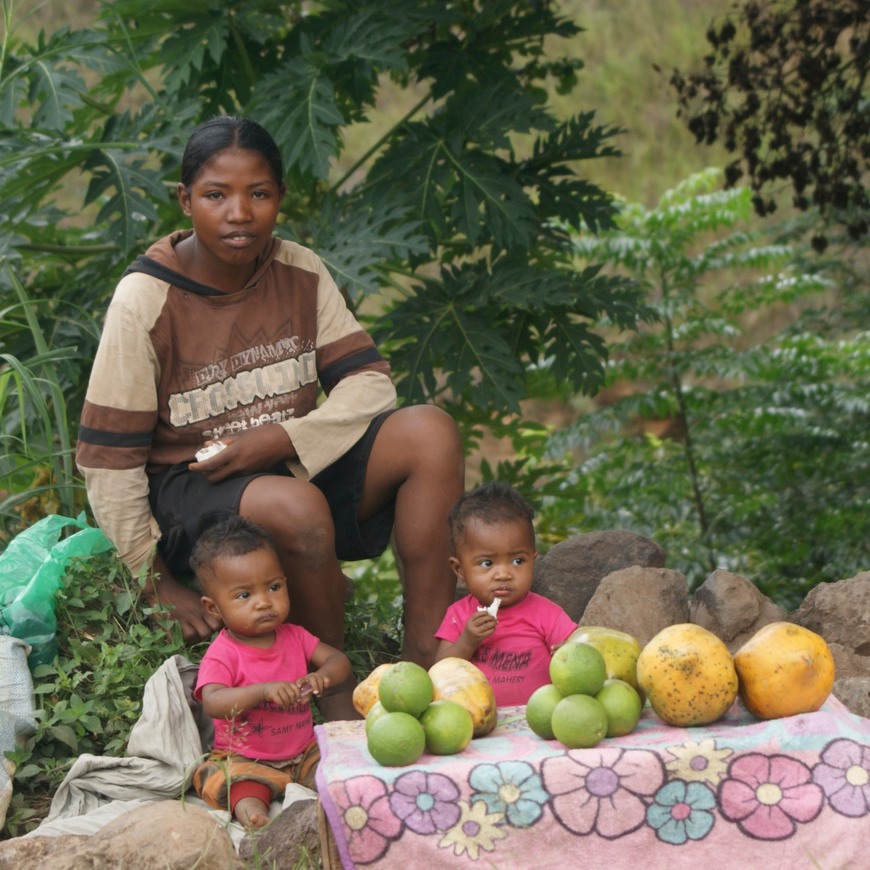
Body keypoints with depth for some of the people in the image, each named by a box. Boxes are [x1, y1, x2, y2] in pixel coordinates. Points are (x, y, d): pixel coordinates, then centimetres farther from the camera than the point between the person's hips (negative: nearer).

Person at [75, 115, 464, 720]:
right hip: (189, 491, -5)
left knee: (430, 432, -19)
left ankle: (426, 663, -19)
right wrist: (159, 584, -13)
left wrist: (283, 438, -20)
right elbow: (109, 459, -11)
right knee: (296, 508, -38)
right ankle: (335, 691, -14)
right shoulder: (145, 301, -13)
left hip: (298, 467, 5)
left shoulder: (301, 273, 0)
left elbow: (370, 384, -3)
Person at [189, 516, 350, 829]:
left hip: (303, 751, 5)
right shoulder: (221, 655, -14)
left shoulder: (294, 638, 5)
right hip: (246, 761, -5)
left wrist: (322, 676, -21)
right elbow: (213, 703, -29)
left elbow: (339, 660, 5)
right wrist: (264, 690, -42)